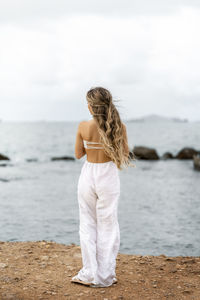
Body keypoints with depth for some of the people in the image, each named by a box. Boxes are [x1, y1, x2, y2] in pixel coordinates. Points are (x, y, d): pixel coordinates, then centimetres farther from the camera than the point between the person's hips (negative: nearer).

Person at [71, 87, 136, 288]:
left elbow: (78, 154, 1)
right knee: (107, 226, 10)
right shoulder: (119, 127, -11)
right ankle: (104, 276, 14)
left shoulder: (84, 126, -10)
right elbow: (125, 154, 1)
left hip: (88, 175, 0)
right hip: (108, 176, 0)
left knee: (87, 225, 13)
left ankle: (89, 275, 14)